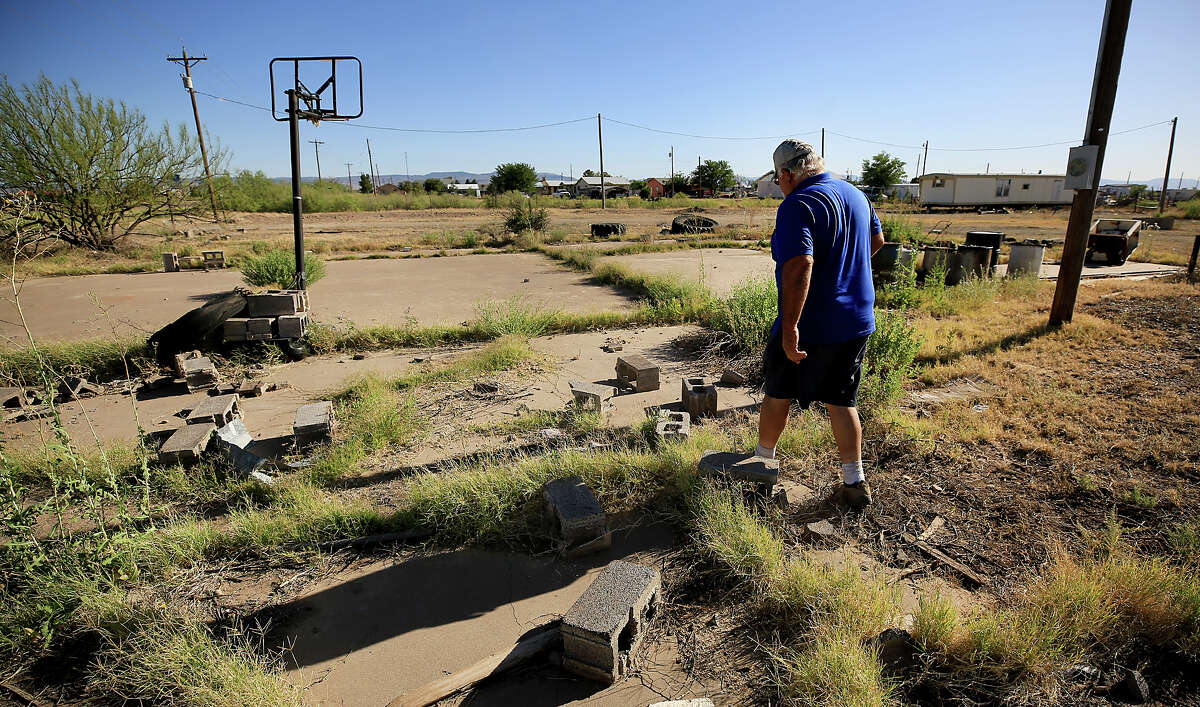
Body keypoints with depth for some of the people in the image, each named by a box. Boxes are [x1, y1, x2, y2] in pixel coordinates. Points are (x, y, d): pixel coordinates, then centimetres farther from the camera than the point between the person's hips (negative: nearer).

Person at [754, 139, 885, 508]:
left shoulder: (798, 206, -20)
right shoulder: (856, 194, 7)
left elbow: (799, 266, -33)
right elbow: (876, 240, 23)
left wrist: (790, 328, -32)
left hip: (809, 328, -7)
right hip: (856, 322, 7)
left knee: (777, 394, 14)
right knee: (842, 400, 15)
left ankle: (762, 462, 32)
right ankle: (855, 483, 19)